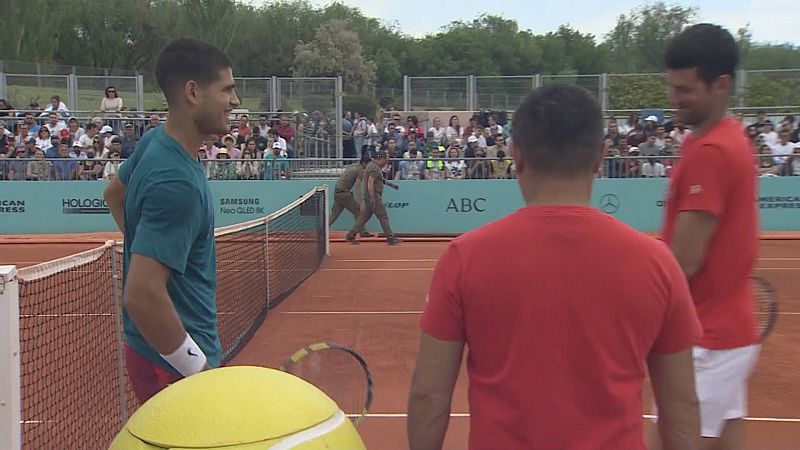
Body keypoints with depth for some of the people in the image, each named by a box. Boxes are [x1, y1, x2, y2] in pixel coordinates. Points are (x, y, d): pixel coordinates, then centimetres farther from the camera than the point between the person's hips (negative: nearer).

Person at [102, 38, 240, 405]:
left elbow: (114, 193, 24)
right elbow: (142, 296, -31)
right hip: (173, 363, -9)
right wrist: (200, 371, -22)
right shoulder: (178, 183, -26)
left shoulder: (154, 141, 3)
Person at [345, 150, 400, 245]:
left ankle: (351, 235, 12)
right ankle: (390, 238, 1)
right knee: (383, 217, -4)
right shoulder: (375, 168, -15)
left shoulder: (371, 165, 18)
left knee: (364, 217, 11)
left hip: (372, 197, 10)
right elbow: (370, 183, -23)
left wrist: (389, 183, 33)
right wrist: (372, 198, -26)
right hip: (374, 196, -10)